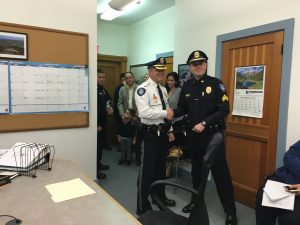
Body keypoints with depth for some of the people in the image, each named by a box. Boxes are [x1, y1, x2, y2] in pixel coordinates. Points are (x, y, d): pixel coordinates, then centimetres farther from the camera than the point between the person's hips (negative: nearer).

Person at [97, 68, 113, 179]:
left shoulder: (104, 91, 13)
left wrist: (110, 109, 0)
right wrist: (96, 125, -19)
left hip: (103, 123, 8)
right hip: (96, 125, -8)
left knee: (101, 144, 17)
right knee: (96, 145, 0)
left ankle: (98, 163, 33)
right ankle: (95, 170, 12)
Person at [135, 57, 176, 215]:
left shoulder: (163, 89, 13)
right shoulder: (143, 89, -14)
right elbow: (144, 113, -26)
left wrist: (170, 131, 13)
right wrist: (165, 113, -20)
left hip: (163, 133, 8)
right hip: (150, 133, -8)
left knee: (161, 166, 21)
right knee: (147, 169, 1)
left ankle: (160, 196, 40)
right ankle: (143, 206, 16)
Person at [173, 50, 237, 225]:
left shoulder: (216, 84, -9)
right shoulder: (187, 86, 5)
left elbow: (224, 110, -13)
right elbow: (183, 109, 9)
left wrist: (204, 123, -19)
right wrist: (172, 112, -12)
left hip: (213, 134, -5)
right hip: (193, 134, 5)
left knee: (220, 172, 1)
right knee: (197, 169, 19)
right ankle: (196, 202, 37)